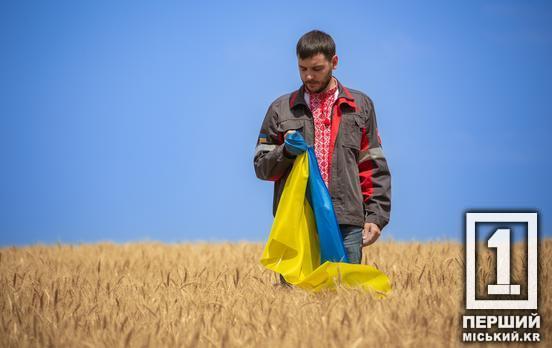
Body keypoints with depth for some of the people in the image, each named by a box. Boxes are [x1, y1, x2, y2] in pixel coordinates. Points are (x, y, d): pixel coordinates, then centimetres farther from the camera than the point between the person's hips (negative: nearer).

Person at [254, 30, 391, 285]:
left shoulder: (360, 106, 13)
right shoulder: (281, 109, 12)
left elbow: (374, 168, 11)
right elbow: (261, 168, 13)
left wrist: (376, 217, 2)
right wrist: (286, 151, -7)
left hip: (347, 223, 0)